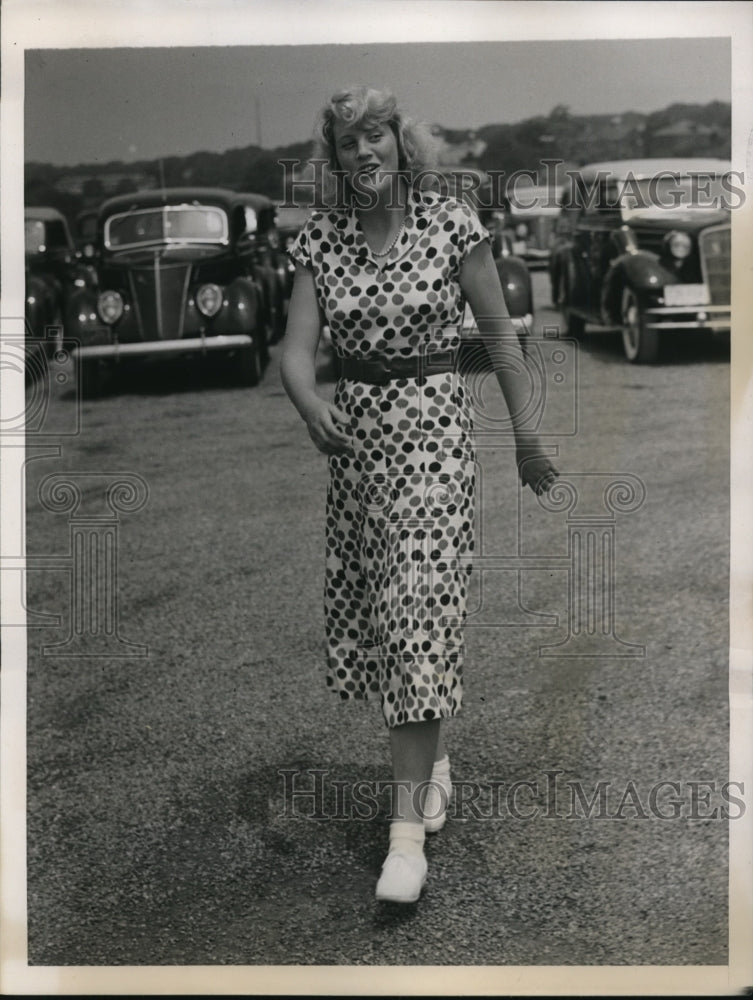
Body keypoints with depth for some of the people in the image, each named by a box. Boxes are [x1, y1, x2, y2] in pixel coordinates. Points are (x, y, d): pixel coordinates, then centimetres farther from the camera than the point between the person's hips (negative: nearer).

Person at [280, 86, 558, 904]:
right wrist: (310, 404, -27)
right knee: (368, 610, 11)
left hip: (432, 425, -4)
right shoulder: (319, 238, 2)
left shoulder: (452, 225, -6)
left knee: (418, 613, -10)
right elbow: (297, 348, -5)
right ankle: (430, 759, 34)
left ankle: (409, 825, -8)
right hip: (354, 431, 4)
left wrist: (527, 435, 4)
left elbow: (499, 334, 0)